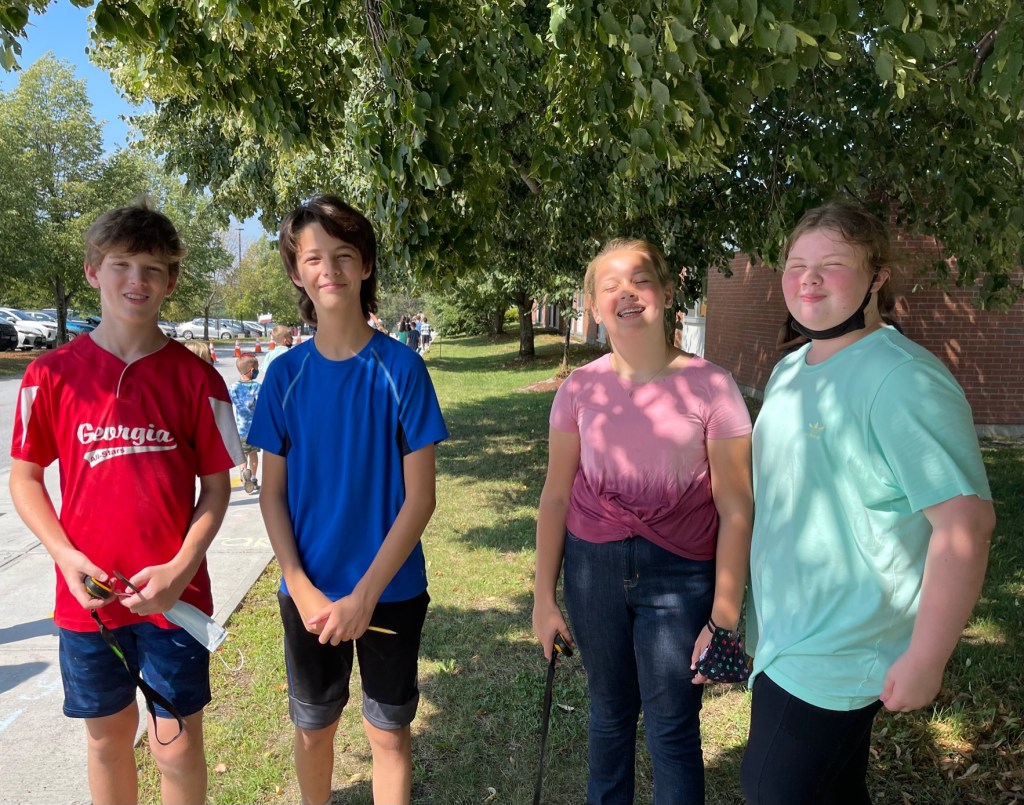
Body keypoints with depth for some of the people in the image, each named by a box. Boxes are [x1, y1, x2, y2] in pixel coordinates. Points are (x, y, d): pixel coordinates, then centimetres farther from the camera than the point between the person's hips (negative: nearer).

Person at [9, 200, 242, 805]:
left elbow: (216, 486, -2)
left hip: (175, 595, -1)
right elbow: (25, 477, 5)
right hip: (88, 596, 2)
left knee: (177, 744, 10)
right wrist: (66, 557, -9)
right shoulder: (53, 374, -3)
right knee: (109, 736, 19)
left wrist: (180, 570, -14)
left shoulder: (196, 379, -6)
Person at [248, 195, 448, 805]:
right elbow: (272, 494, 0)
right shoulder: (286, 373, -3)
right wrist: (303, 590, -10)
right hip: (308, 593, 3)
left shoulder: (401, 367, -11)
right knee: (314, 726, 20)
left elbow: (421, 497, -11)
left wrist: (363, 596, -15)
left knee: (390, 731, 13)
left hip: (390, 591, -2)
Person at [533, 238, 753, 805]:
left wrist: (724, 618, -9)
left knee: (672, 732, 4)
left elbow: (735, 511, -8)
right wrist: (544, 598, 5)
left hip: (679, 575, -2)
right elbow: (556, 496, 4)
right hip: (593, 568, 3)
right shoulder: (580, 387, -2)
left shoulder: (710, 387, -10)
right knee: (610, 712, 18)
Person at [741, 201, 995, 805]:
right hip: (787, 638, 8)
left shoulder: (901, 378, -21)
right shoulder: (789, 371, 8)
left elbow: (965, 521, -25)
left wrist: (925, 659, -23)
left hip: (838, 657, -8)